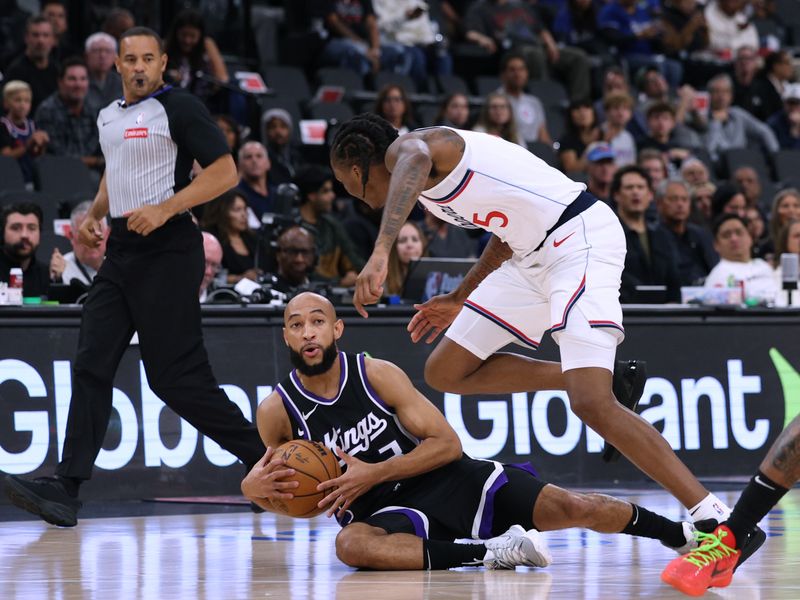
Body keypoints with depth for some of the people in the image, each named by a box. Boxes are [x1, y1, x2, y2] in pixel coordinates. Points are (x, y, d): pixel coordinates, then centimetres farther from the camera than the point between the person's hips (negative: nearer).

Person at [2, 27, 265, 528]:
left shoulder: (180, 108, -7)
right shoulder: (109, 116, 17)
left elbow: (225, 171, -13)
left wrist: (165, 208, -21)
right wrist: (94, 215, 15)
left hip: (167, 250, -8)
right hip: (121, 252, 8)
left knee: (177, 377, -8)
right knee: (92, 367, -1)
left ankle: (263, 461, 5)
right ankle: (66, 490, -4)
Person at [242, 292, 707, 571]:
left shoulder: (378, 374, -7)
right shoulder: (277, 411, -4)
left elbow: (448, 444, -8)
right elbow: (294, 496, 11)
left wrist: (373, 474, -18)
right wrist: (259, 489, -14)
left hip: (450, 480, 0)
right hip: (387, 511, 0)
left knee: (572, 508, -12)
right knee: (351, 545, -38)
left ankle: (677, 531, 13)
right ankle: (488, 553, -32)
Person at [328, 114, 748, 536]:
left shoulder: (402, 149, -9)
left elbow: (415, 160, -38)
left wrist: (380, 254, -50)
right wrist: (459, 299, 39)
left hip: (580, 239, -10)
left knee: (590, 405, -23)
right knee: (445, 373, 12)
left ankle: (715, 520, -20)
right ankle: (607, 381, 14)